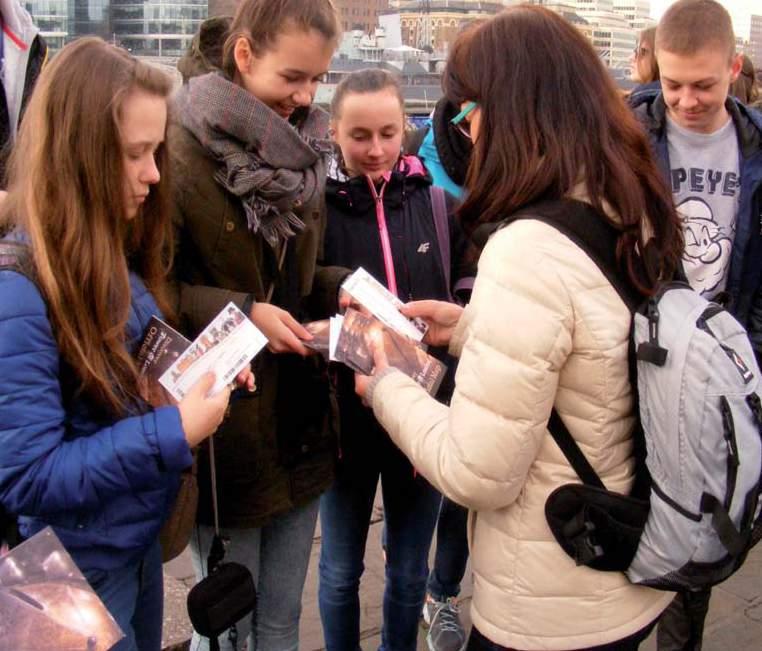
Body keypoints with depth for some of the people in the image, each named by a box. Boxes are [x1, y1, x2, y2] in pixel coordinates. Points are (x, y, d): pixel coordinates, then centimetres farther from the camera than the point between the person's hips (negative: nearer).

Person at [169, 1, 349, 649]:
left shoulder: (300, 146, 6)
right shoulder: (181, 146, -16)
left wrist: (340, 288, -3)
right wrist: (243, 315, -24)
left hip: (299, 420, 6)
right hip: (225, 430, -6)